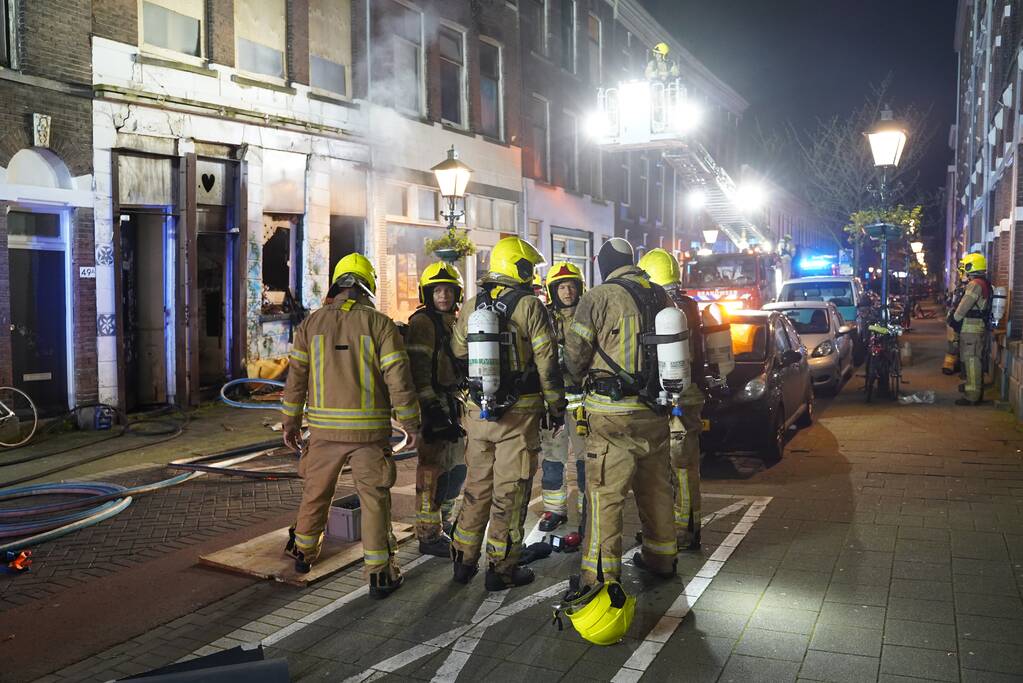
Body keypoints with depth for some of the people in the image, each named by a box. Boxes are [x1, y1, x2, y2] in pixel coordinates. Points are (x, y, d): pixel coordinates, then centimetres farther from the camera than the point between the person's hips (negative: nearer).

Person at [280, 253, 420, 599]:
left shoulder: (311, 323, 4)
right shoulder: (380, 323, -4)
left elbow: (296, 377, 5)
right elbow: (398, 377, -8)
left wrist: (291, 421, 13)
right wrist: (410, 423, 0)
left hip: (324, 427, 3)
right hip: (369, 428, -3)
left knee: (315, 492, 20)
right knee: (374, 500, 5)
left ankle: (304, 552, 38)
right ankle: (379, 574, 7)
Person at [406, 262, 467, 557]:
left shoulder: (453, 322, 17)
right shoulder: (423, 322, -11)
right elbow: (419, 371, -18)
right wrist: (433, 409, -23)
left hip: (453, 407, 9)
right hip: (433, 407, -9)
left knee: (457, 468, 16)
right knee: (433, 471, -4)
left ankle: (439, 521, 31)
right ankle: (429, 535, 5)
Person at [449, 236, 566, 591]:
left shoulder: (471, 306, 7)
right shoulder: (530, 306, -9)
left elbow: (457, 354, 12)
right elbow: (547, 363, -10)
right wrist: (556, 407, 0)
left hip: (478, 411, 5)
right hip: (520, 413, -5)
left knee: (477, 485, 16)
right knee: (510, 492, 3)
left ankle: (464, 560, 23)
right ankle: (502, 568, 11)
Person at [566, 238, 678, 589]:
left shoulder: (599, 297, -9)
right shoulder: (659, 296, 9)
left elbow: (575, 353, -8)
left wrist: (583, 378, 13)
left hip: (613, 412, -6)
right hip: (655, 408, 6)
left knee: (606, 493, -3)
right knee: (656, 485, 18)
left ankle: (601, 573, -1)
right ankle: (660, 556, 31)